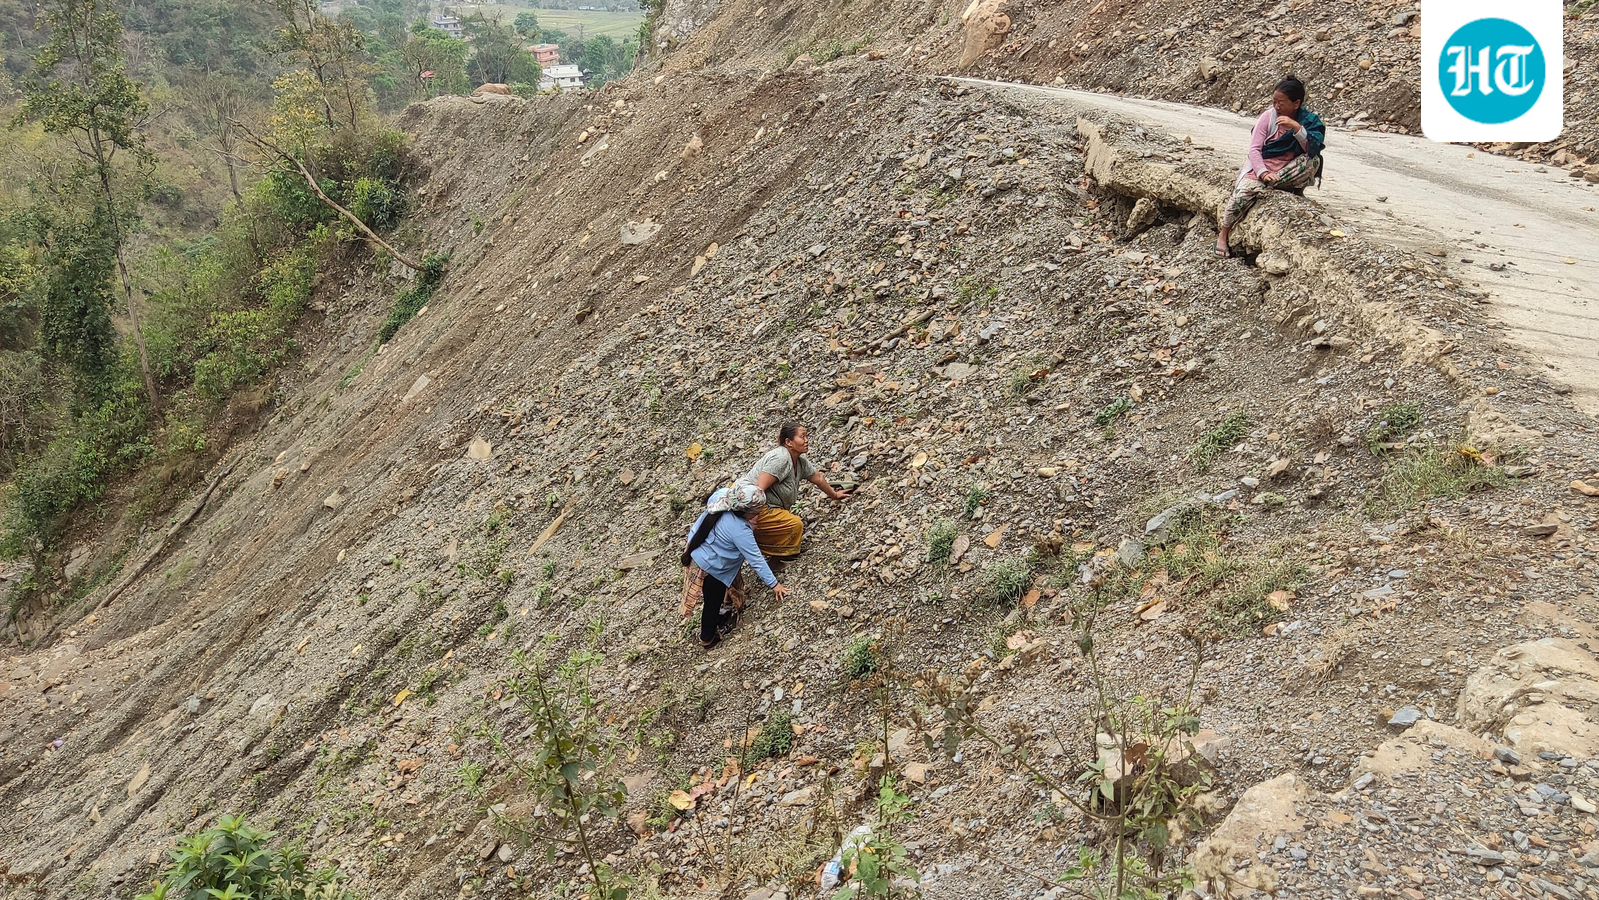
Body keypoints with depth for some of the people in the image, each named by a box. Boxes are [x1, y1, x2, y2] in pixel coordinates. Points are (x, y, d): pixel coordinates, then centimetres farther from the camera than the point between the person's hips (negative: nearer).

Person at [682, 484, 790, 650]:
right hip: (709, 568, -8)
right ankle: (708, 637, 40)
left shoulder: (722, 496, -17)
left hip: (695, 551, 8)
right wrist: (773, 584, -16)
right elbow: (756, 560, -26)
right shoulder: (739, 530, -35)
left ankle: (715, 615, 55)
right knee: (713, 601, 17)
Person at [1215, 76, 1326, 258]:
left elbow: (1313, 149, -20)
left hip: (1289, 170, 1)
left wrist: (1296, 127, -33)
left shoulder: (1309, 120, -5)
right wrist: (1263, 173, -26)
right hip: (1262, 166, -1)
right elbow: (1254, 149, -10)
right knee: (1243, 192, -29)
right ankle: (1223, 235, -14)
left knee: (1313, 161, -28)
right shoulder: (1268, 117, -6)